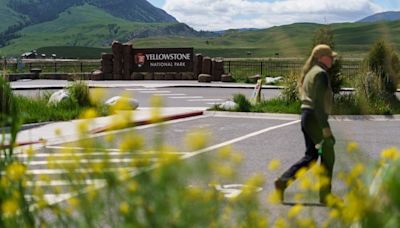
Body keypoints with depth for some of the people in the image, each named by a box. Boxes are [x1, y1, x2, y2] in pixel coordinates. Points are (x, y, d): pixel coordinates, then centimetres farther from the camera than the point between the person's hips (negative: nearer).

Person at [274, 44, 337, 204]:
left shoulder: (310, 72, 18)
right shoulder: (321, 73, -12)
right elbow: (318, 102, -20)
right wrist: (325, 127, -22)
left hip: (306, 116, 10)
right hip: (315, 118, -10)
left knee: (310, 156, 11)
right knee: (328, 155, 1)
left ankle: (283, 182, 1)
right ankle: (325, 194, 7)